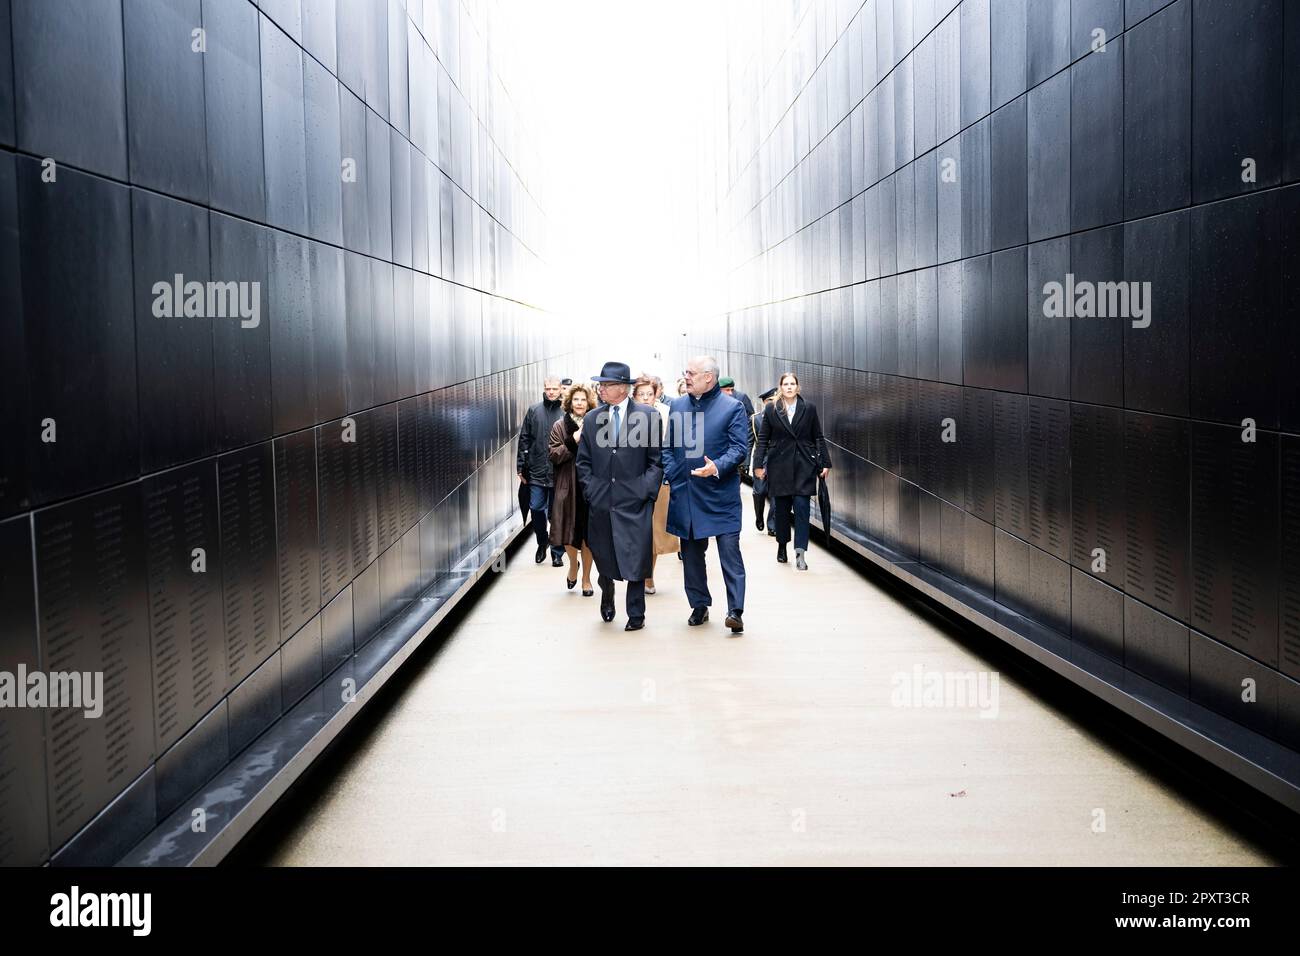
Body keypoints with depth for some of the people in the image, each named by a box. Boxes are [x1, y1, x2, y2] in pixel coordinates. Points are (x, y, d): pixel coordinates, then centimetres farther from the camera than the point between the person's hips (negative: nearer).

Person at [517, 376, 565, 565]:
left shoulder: (566, 412, -2)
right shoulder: (534, 411, 6)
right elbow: (524, 439, 8)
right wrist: (521, 467, 5)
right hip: (537, 472, 2)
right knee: (536, 509, 3)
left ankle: (557, 553, 16)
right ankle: (542, 543, 27)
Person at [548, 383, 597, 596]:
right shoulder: (560, 427, 4)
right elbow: (554, 455, -4)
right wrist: (572, 441, -15)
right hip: (568, 487, 0)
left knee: (588, 534, 3)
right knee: (568, 534, 2)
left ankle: (586, 578, 17)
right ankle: (573, 564, 32)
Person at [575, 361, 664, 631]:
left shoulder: (648, 416, -2)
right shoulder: (591, 419, 8)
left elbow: (656, 460, 0)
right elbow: (583, 462, 13)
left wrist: (647, 491, -8)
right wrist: (591, 489, 2)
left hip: (635, 501, -3)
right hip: (601, 502, 3)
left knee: (635, 561, -1)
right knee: (603, 558, 10)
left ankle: (636, 614, 12)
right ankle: (607, 595, 40)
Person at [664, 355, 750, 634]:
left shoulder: (732, 407, -4)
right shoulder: (678, 406, 11)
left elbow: (739, 448, -8)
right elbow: (668, 446, 16)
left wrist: (717, 467, -25)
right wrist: (671, 474, 1)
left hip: (721, 493, -5)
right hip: (685, 493, 5)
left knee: (730, 550, -7)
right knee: (691, 552, 11)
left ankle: (735, 610, -7)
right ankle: (699, 606, 22)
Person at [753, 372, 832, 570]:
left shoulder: (809, 408, 4)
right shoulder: (771, 410, 4)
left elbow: (818, 437, 7)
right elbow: (763, 439, 4)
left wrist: (824, 463, 3)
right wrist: (758, 464, -1)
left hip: (804, 465, -1)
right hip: (779, 466, 1)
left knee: (801, 506, -8)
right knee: (781, 508, 7)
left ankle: (800, 553, -10)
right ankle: (782, 546, 24)